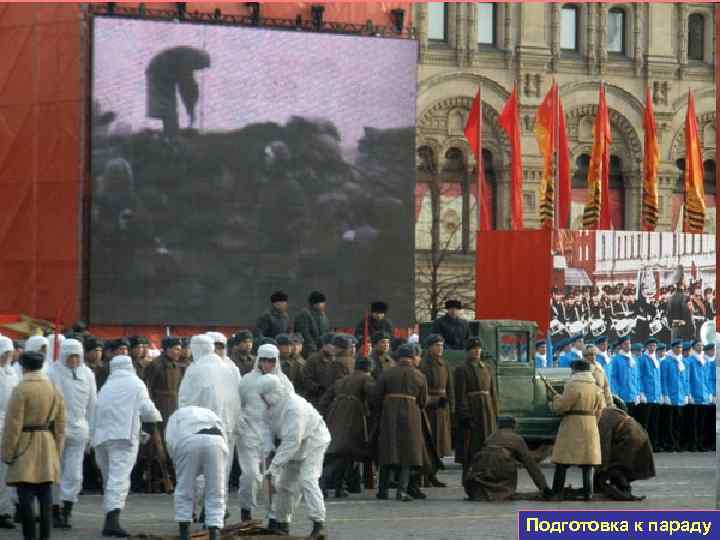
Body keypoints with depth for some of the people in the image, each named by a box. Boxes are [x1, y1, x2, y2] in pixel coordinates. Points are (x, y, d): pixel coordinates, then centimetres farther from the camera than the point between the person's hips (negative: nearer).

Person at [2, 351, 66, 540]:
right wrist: (57, 451, 19)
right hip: (48, 451, 6)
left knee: (25, 497, -5)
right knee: (45, 497, 9)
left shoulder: (21, 390, -12)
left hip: (25, 448, -6)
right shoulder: (55, 390, 7)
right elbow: (60, 425, 11)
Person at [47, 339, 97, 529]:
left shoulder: (87, 374, 6)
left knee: (74, 474, -4)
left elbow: (92, 404, 12)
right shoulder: (53, 373, -5)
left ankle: (67, 512, 0)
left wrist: (91, 432, 12)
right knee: (56, 473, 3)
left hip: (78, 430, 2)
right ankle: (55, 512, 11)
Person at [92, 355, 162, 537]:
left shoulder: (105, 387, 21)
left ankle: (109, 522, 17)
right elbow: (146, 410, 0)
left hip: (101, 437, 5)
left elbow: (99, 412, 17)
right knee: (119, 480, -13)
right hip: (124, 436, -5)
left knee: (109, 480, 16)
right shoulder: (136, 384, 6)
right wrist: (158, 416, 22)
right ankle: (112, 521, -26)